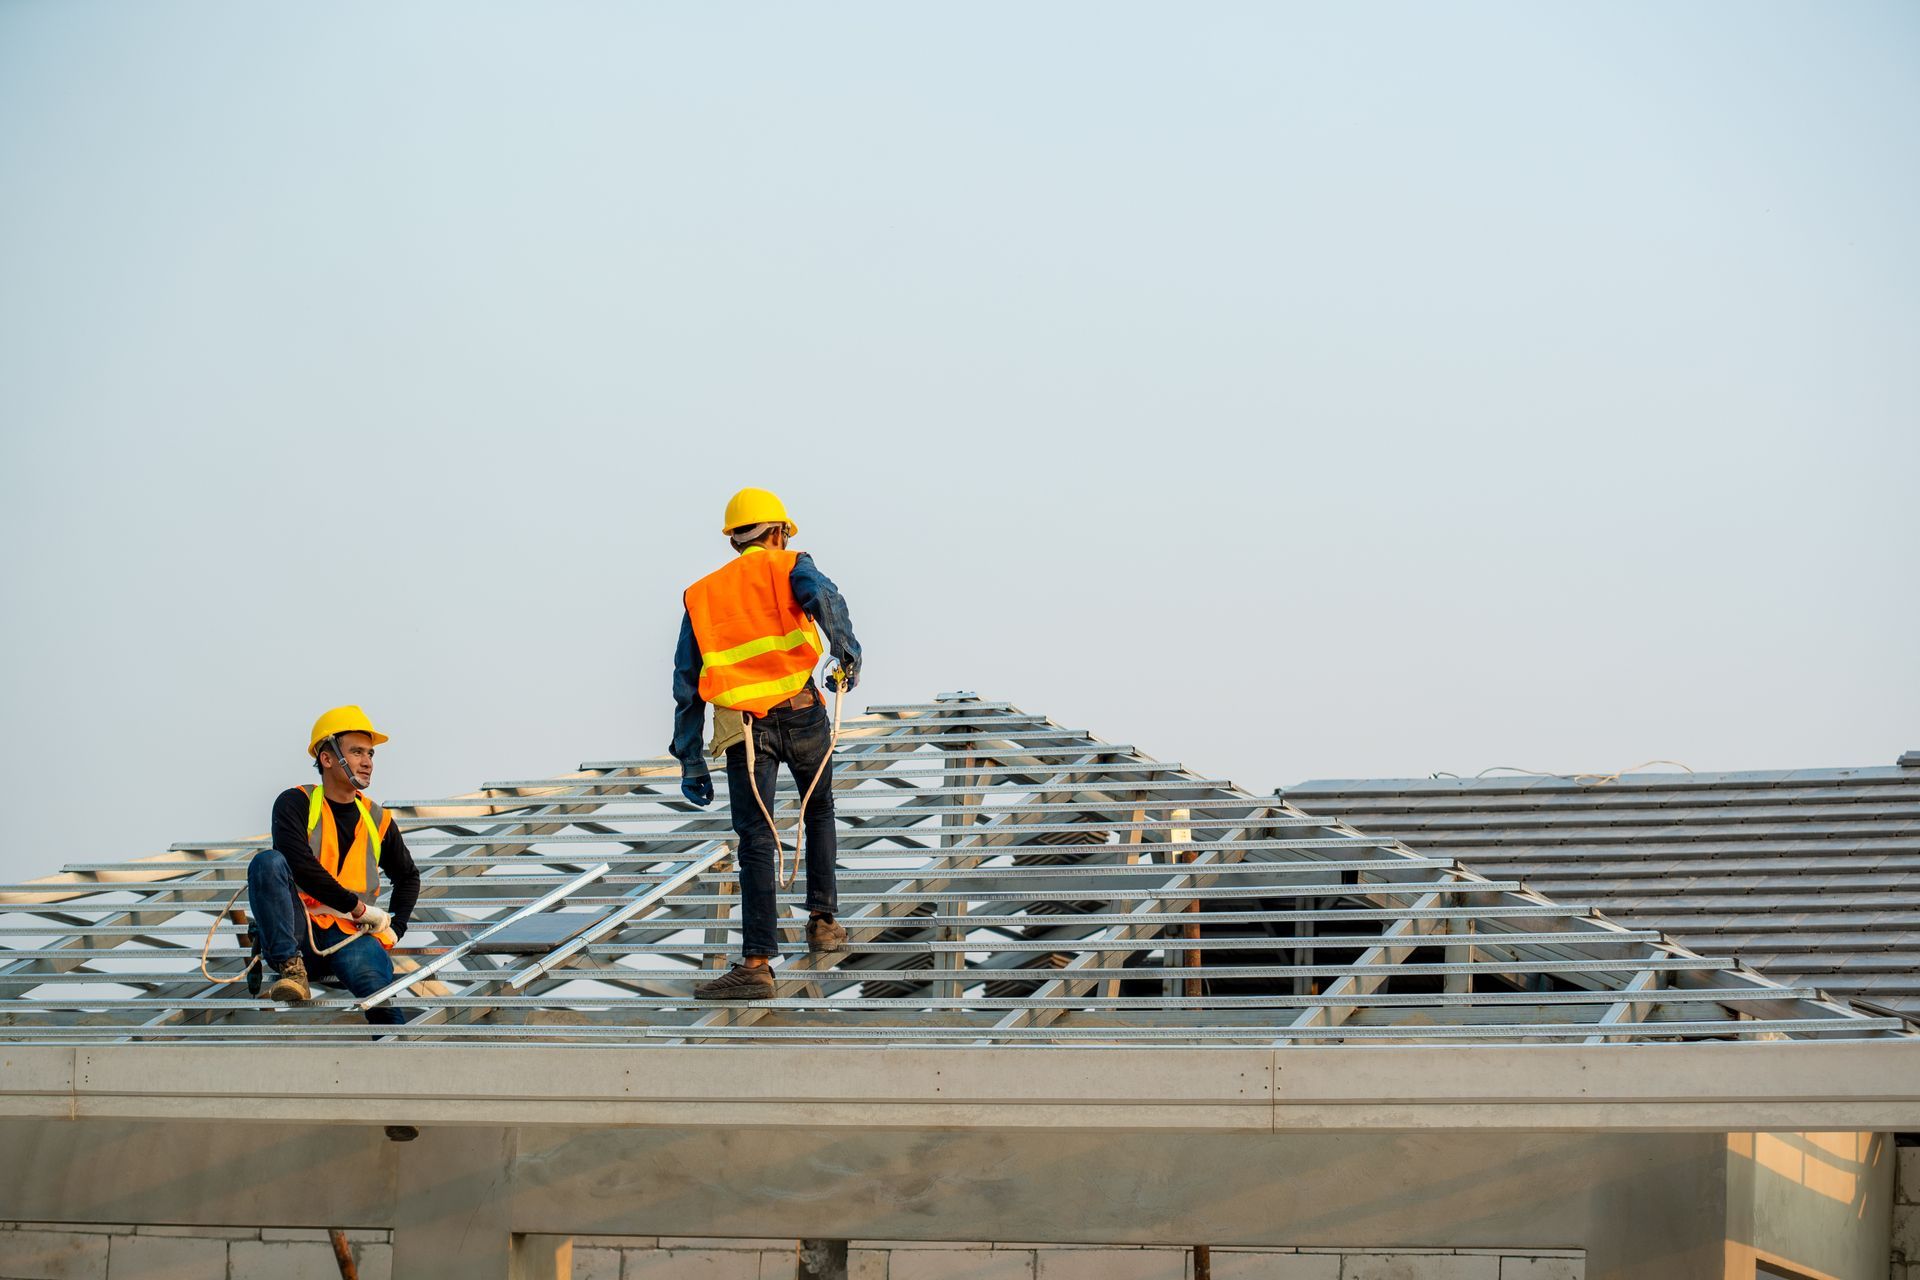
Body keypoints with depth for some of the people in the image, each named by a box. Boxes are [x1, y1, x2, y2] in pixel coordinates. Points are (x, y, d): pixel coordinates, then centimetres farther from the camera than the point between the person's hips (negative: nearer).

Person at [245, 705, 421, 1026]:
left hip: (352, 936, 2)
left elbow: (408, 877, 32)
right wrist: (358, 907, -12)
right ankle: (292, 971, -37)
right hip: (297, 934, -2)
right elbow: (301, 867, -13)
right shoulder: (295, 804, 3)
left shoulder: (378, 820, 17)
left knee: (377, 982, -33)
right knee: (267, 861, -29)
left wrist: (394, 928, 14)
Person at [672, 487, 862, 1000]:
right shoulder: (789, 566, 11)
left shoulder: (701, 596, 20)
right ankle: (823, 921, 28)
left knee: (756, 842, -6)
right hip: (800, 712, -1)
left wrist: (690, 760, 14)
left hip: (744, 727, 1)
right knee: (819, 811, 25)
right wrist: (847, 650, -16)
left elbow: (686, 683, 14)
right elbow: (822, 595, -16)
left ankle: (757, 964, -17)